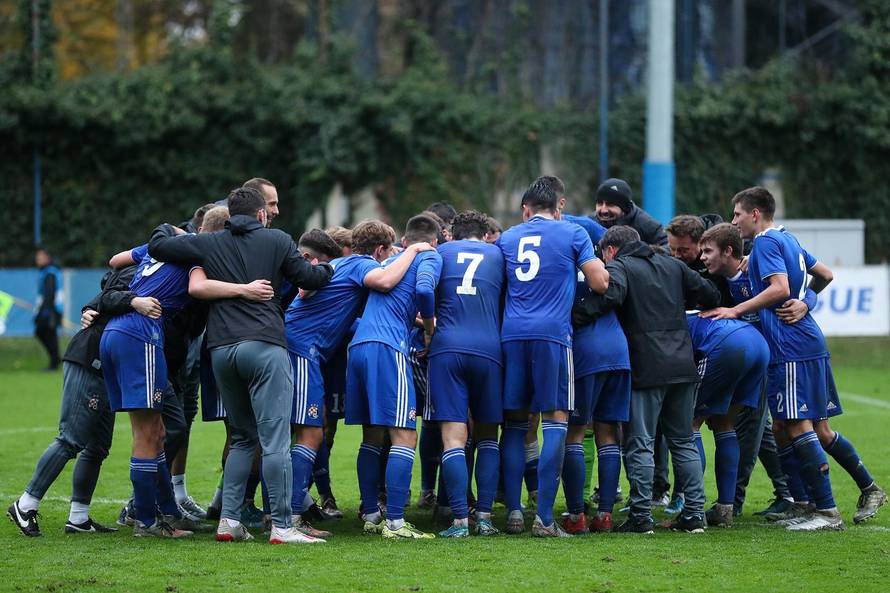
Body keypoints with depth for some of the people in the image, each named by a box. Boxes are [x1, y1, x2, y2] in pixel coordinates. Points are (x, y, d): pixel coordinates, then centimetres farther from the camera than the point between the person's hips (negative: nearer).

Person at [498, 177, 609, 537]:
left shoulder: (507, 238, 16)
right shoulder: (573, 234, 6)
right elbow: (600, 283, 2)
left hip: (512, 334, 3)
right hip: (553, 333, -3)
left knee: (514, 424, 10)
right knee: (556, 422, -2)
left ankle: (513, 511, 5)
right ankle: (544, 518, -10)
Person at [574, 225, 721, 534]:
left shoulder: (619, 267, -2)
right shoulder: (672, 265, 16)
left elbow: (610, 294, -25)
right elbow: (711, 295, 16)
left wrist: (574, 316, -21)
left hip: (646, 367, -6)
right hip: (683, 365, 6)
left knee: (640, 444, 0)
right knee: (683, 441, 13)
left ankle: (641, 516, -2)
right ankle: (694, 513, 10)